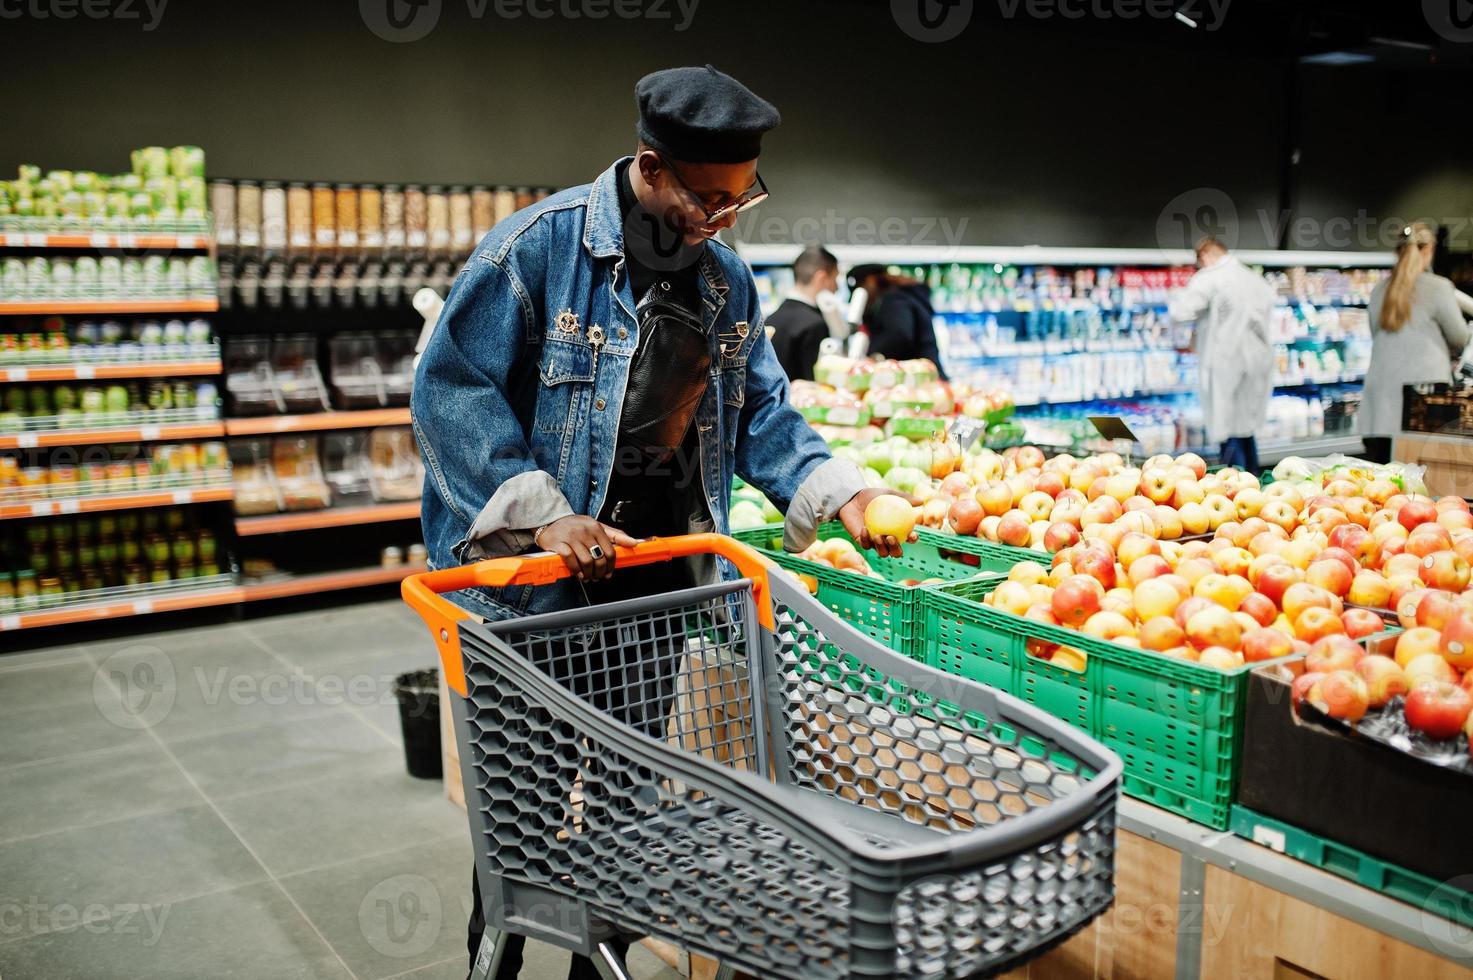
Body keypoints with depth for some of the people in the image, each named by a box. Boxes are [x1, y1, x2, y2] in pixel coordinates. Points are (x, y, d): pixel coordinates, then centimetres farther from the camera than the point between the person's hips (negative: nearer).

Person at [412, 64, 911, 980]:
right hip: (531, 580, -5)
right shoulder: (538, 244, -12)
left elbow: (761, 412, 12)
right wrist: (542, 515, -21)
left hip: (656, 572, 5)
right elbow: (453, 389, -14)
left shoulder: (727, 277, 7)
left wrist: (838, 491, -4)